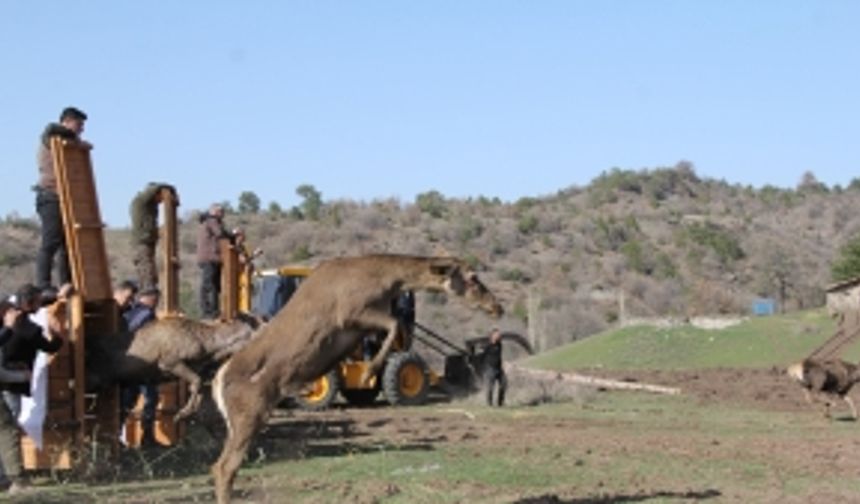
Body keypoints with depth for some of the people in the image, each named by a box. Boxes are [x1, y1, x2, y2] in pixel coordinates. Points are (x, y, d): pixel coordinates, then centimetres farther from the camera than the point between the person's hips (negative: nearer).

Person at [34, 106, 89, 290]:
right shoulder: (49, 138, -2)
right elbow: (51, 129, -27)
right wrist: (75, 137, -16)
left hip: (63, 199, 9)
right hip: (51, 197, -9)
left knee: (68, 244, 8)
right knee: (50, 243, -14)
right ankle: (43, 287, -17)